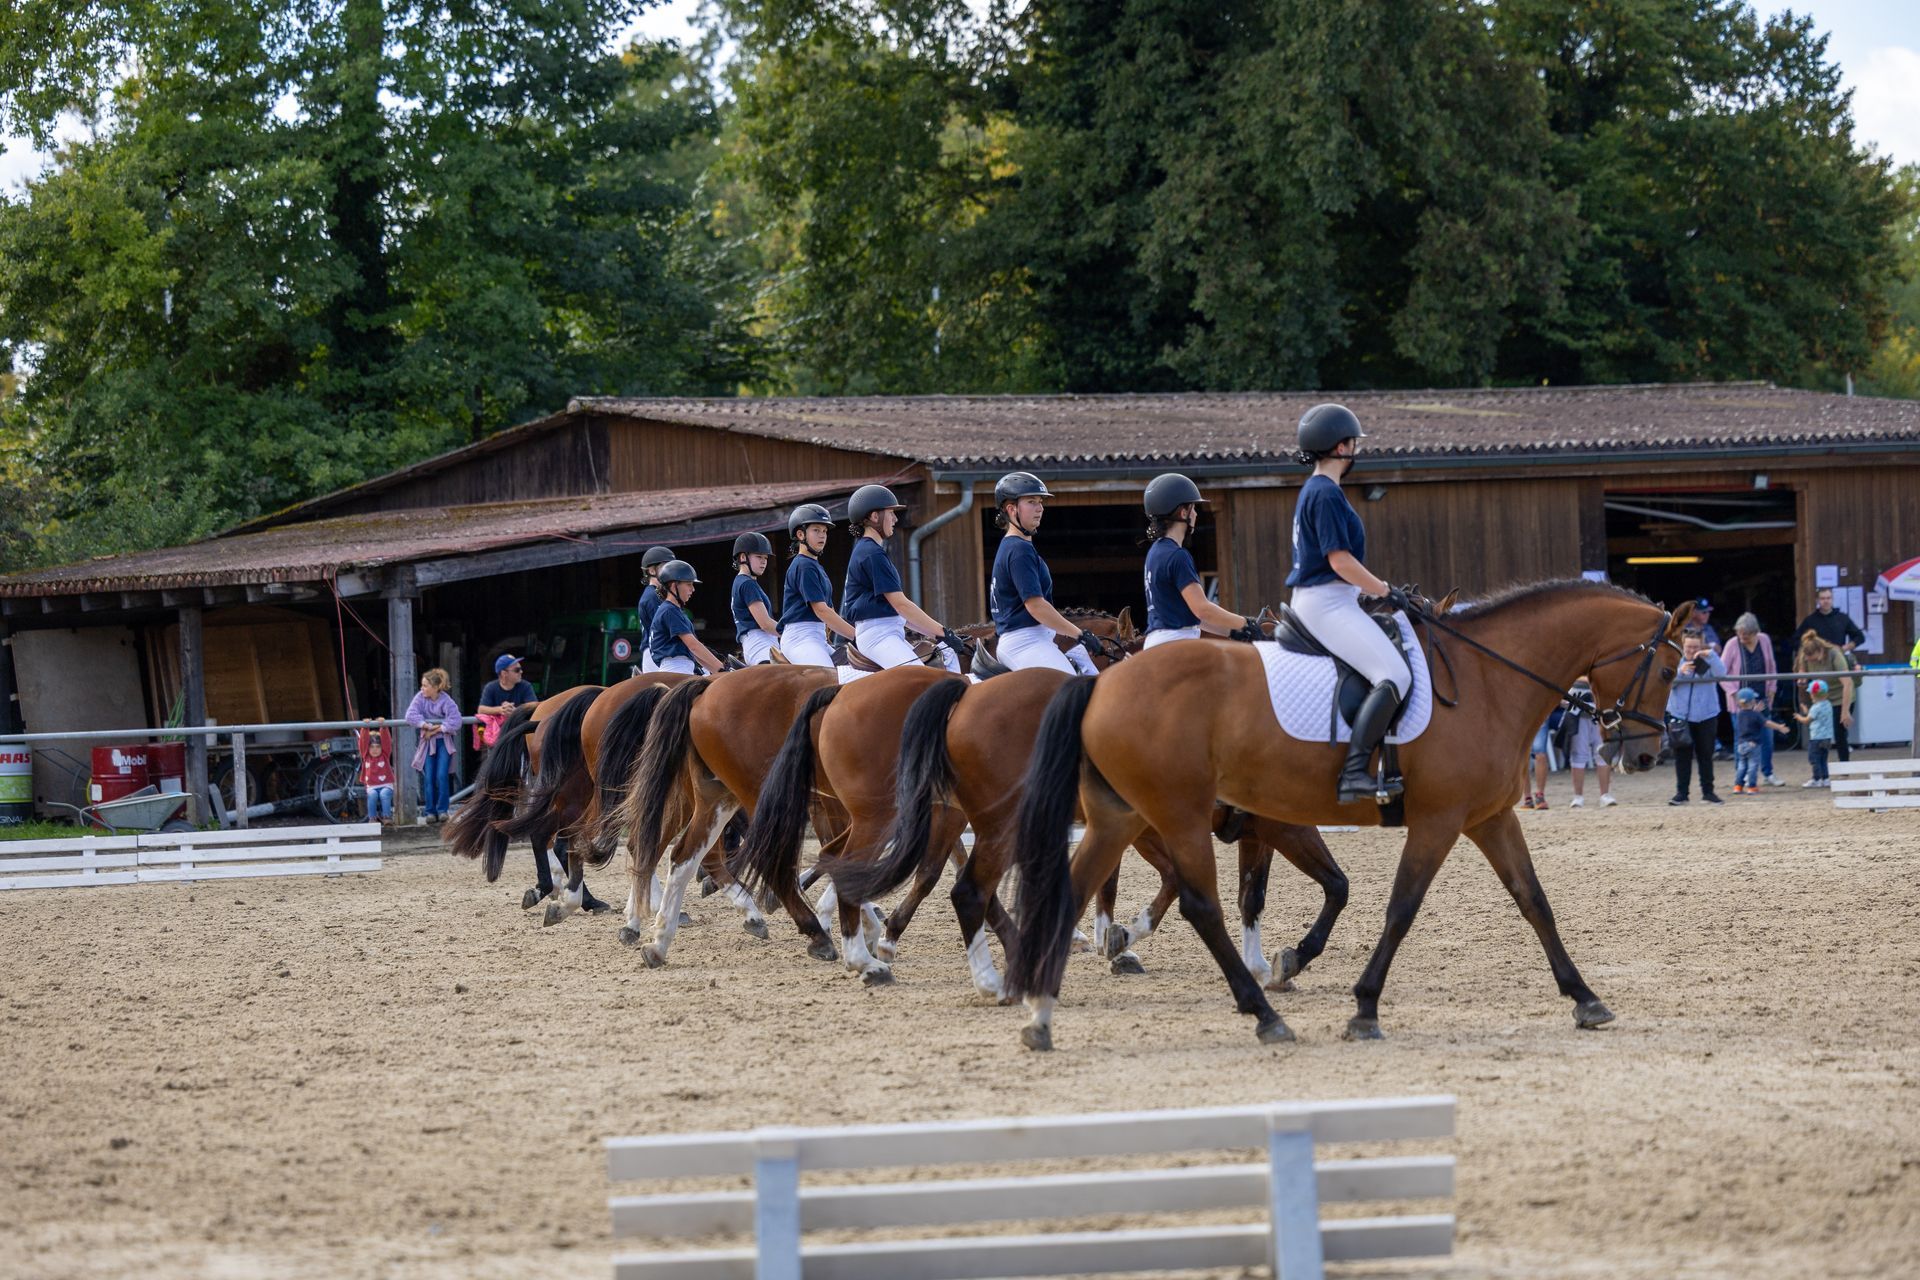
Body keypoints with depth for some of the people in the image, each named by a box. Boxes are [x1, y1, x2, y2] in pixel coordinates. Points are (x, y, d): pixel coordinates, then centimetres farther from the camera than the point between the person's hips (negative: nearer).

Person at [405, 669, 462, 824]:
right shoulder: (420, 697, -8)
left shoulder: (446, 701, -16)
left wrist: (436, 730, -22)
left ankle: (442, 810, 1)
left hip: (444, 741, -3)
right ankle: (430, 811, 2)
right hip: (427, 742, 3)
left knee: (441, 776, -8)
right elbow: (411, 715, -19)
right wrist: (427, 726, -25)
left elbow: (455, 721, -24)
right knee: (428, 777, -2)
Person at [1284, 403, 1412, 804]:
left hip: (1328, 603, 11)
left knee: (1400, 654, 20)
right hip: (1327, 602, -11)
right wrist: (1386, 591, -11)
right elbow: (1340, 560, -20)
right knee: (1395, 676, -23)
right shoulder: (1326, 493, -15)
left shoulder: (1315, 491, 18)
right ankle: (1353, 774, -32)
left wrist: (1380, 591, 20)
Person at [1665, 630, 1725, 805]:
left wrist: (1710, 656, -27)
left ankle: (1708, 791, 15)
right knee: (1682, 755, 3)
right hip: (1680, 715, 0)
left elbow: (1721, 674, -17)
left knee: (1706, 754, 6)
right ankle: (1681, 792, 8)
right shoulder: (1676, 660, 1)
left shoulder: (1708, 661, -1)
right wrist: (1680, 672, -24)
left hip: (1705, 716, 0)